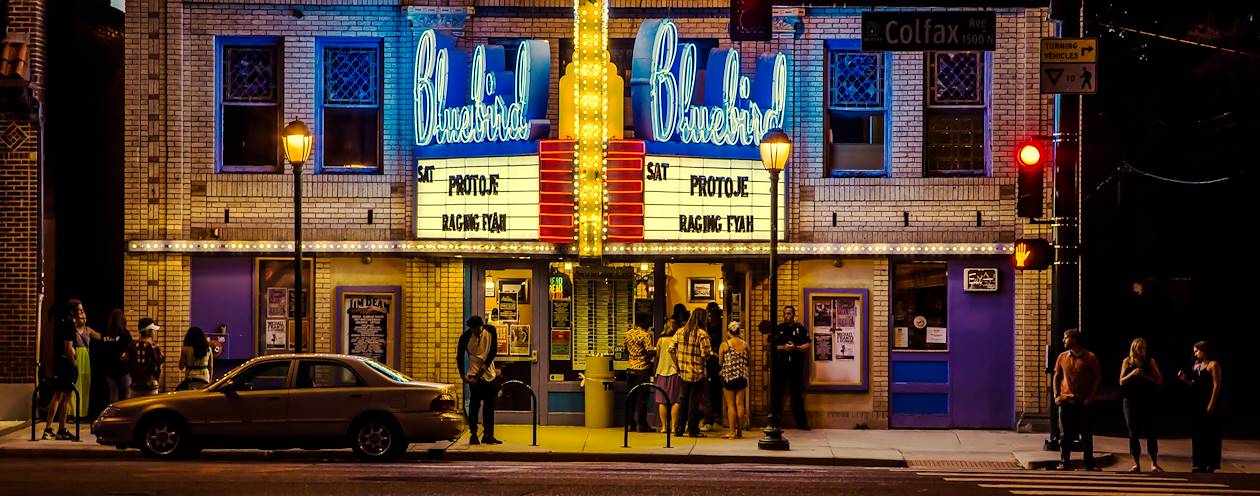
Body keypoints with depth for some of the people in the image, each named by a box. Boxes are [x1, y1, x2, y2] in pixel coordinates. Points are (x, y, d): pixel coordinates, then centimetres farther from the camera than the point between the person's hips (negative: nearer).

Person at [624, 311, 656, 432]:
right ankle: (641, 424, -2)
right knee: (642, 397, -2)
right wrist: (655, 349, 1)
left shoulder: (628, 333, 9)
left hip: (630, 368, 6)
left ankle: (630, 423, 13)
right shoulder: (645, 335, -12)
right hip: (642, 368, -6)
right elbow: (650, 352, -19)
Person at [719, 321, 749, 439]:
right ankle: (740, 431, 10)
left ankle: (731, 431, -2)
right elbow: (747, 362, 10)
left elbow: (720, 362, -1)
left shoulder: (725, 345, -7)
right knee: (740, 404, 6)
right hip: (742, 377, 3)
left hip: (729, 377, -3)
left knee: (731, 405, 0)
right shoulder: (745, 345, 2)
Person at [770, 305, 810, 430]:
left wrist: (795, 347, -12)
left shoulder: (800, 329, 8)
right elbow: (770, 345, 3)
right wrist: (783, 347, -11)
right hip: (779, 365, 0)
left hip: (796, 365, 0)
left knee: (797, 393, 4)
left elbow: (808, 346, 3)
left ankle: (801, 422, 10)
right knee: (776, 393, 0)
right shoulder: (778, 329, 9)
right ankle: (774, 420, 6)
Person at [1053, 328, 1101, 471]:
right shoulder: (1062, 357, 7)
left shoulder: (1090, 358, -5)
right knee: (1066, 434, 4)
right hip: (1065, 400, 3)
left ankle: (1090, 464, 6)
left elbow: (1098, 378, -2)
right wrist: (1056, 395, 2)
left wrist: (1090, 398, -9)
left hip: (1083, 402, -3)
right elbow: (1057, 376, 13)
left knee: (1086, 434, 1)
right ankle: (1065, 463, 10)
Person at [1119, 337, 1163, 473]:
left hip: (1147, 400, -1)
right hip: (1131, 400, 1)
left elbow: (1160, 380, 0)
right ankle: (1136, 464, 8)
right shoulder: (1127, 362, 6)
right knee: (1133, 432, 2)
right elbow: (1121, 381, 2)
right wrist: (1132, 374, -15)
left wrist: (1145, 376, -14)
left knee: (1150, 431, -5)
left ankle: (1154, 464, -1)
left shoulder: (1150, 361, 4)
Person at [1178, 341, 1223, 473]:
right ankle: (1201, 463, 14)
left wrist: (1211, 404, -19)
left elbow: (1216, 385, -13)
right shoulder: (1196, 366, 15)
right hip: (1198, 403, 8)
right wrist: (1184, 379, 0)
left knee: (1210, 433, -5)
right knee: (1197, 433, 8)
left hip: (1209, 403, -8)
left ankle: (1211, 464, -1)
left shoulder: (1213, 365, -7)